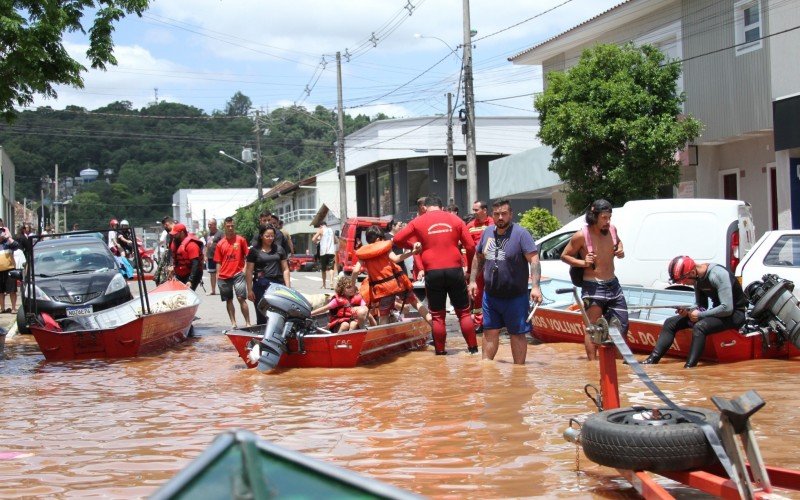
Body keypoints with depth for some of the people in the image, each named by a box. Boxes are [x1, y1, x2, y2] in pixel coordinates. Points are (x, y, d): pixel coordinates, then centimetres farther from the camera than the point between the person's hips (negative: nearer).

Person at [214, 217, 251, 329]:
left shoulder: (241, 240, 0)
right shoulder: (220, 244, 6)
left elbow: (247, 256, 4)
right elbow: (218, 262, 10)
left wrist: (245, 268, -6)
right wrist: (218, 275, 4)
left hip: (238, 274, -3)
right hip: (224, 276, 3)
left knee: (241, 298, -11)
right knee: (228, 300, 9)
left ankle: (248, 323, -8)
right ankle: (233, 323, 17)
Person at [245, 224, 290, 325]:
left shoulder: (279, 249, 12)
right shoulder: (254, 250, 4)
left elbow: (285, 269, 12)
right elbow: (249, 271, 3)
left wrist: (288, 287, 4)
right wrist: (249, 290, -3)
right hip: (261, 285, -2)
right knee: (262, 317, 2)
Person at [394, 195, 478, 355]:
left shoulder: (419, 221, 5)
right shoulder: (455, 220, 8)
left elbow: (397, 239, 4)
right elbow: (470, 246, 5)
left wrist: (413, 244, 18)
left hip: (432, 273, -1)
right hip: (455, 270, 1)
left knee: (437, 315, 9)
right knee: (464, 312, 11)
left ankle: (440, 349, 10)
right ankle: (473, 347, 11)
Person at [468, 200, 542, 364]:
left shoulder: (520, 234, -12)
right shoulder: (487, 233, 6)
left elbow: (534, 260, -18)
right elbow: (478, 257, 19)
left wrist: (535, 286, -27)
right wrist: (473, 280, 13)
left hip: (516, 297, -5)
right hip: (490, 295, 5)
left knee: (517, 334, 4)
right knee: (490, 332, 12)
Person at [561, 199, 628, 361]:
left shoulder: (612, 230, 2)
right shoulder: (581, 236, -13)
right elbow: (564, 255, -2)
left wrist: (620, 250, 4)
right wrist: (583, 263, -16)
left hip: (613, 285, 6)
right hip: (593, 287, -6)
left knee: (622, 325, 10)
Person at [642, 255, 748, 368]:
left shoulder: (718, 275, -25)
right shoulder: (698, 278, 1)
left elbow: (727, 309, -29)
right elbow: (701, 305, 11)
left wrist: (700, 315, -21)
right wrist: (688, 311, -10)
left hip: (736, 313, -9)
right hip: (719, 310, 9)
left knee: (699, 326, -36)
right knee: (670, 323, -1)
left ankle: (689, 367, -41)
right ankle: (652, 360, -10)